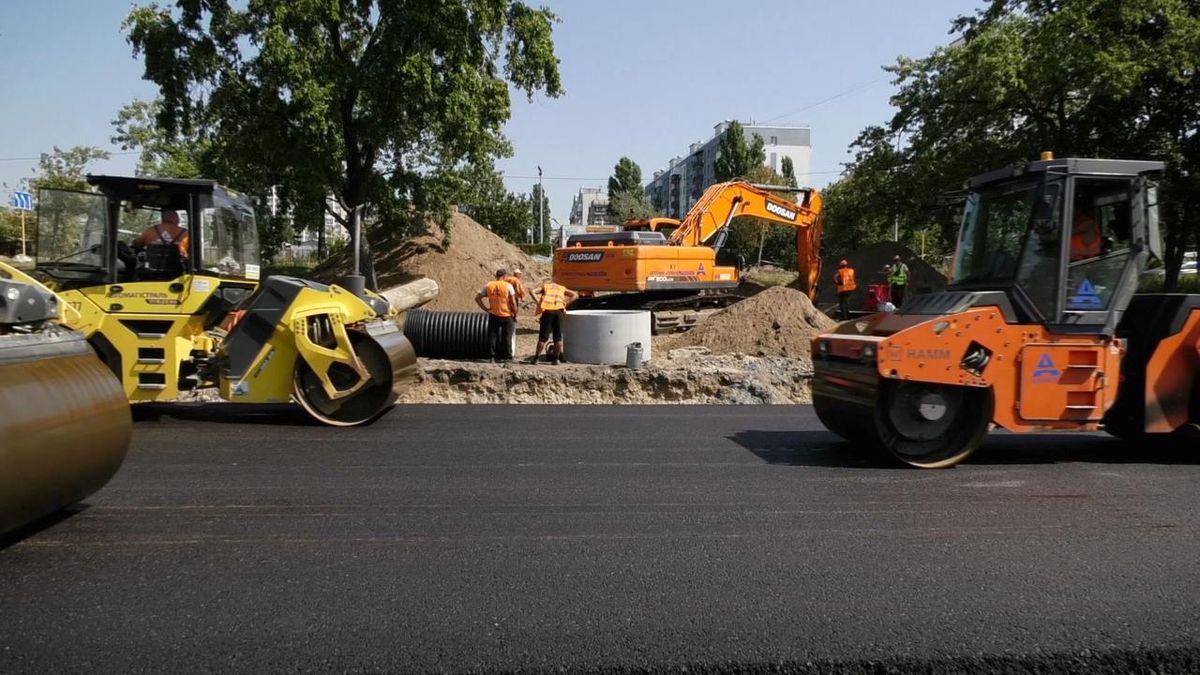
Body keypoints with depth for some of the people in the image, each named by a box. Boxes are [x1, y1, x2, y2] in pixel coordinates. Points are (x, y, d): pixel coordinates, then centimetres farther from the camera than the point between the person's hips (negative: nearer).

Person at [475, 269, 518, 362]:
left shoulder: (488, 285, 2)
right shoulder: (508, 286, -9)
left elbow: (477, 298, 3)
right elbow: (513, 302, -12)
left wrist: (485, 308, 5)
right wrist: (515, 314, 0)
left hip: (493, 315, 2)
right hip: (507, 316, -2)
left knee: (492, 336, 10)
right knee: (507, 337, 8)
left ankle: (492, 356, 9)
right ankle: (507, 357, 12)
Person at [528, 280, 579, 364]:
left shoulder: (545, 286, 24)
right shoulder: (562, 288, 28)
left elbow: (533, 292, 9)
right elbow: (575, 295, 18)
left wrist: (539, 303, 3)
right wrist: (565, 304, 11)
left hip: (547, 311, -1)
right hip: (558, 311, 1)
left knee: (543, 337, 3)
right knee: (558, 337, 9)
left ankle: (536, 358, 3)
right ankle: (556, 359, 9)